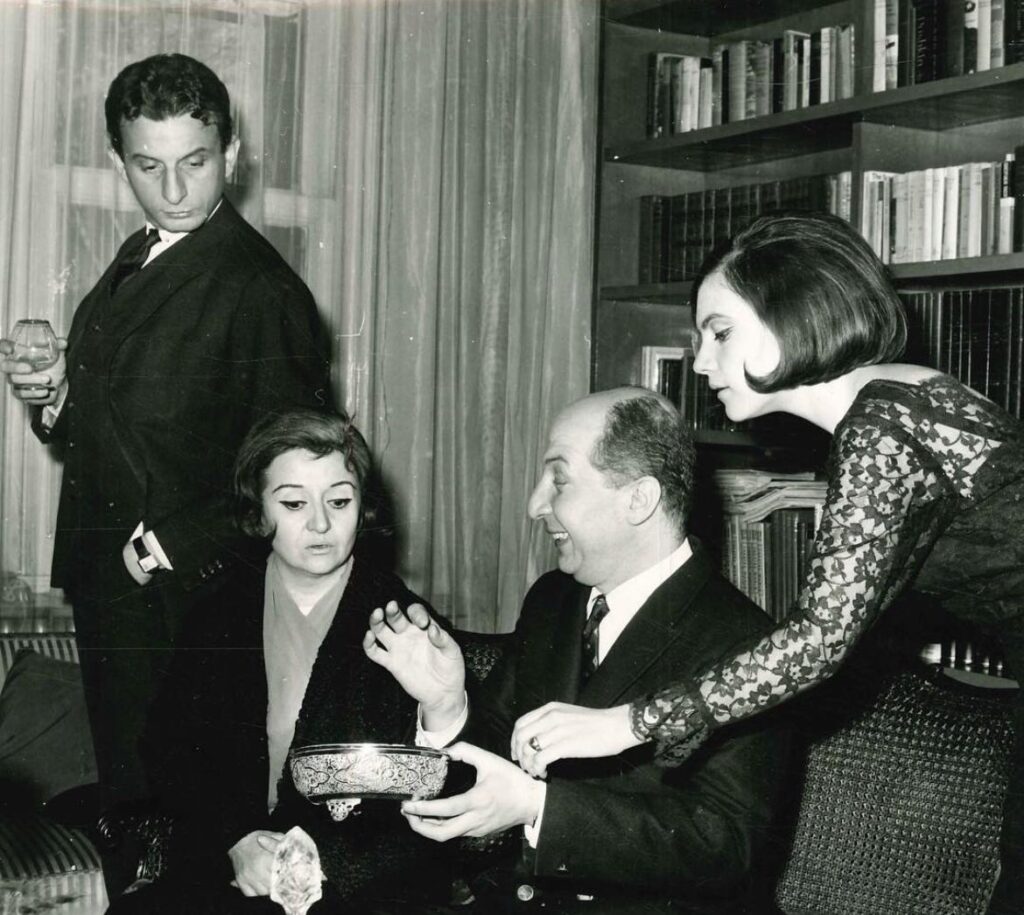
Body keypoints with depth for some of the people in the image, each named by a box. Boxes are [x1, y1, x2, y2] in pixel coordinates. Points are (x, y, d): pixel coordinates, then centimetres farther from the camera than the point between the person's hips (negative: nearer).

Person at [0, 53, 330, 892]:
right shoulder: (132, 265, 11)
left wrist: (178, 545, -21)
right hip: (107, 584, 8)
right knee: (128, 801, 18)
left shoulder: (261, 290, -16)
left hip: (185, 598, -8)